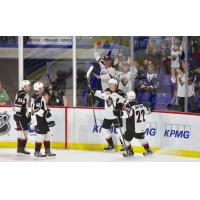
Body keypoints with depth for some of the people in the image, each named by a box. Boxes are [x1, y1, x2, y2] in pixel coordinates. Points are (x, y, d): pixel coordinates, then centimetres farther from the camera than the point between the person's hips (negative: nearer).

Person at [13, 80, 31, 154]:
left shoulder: (26, 95, 17)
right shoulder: (21, 94, -15)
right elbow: (17, 104, -23)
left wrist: (29, 114, 28)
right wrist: (17, 115, -27)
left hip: (25, 116, 10)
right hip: (20, 116, -10)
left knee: (25, 131, 11)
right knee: (23, 131, -12)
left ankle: (21, 148, 17)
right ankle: (21, 148, -9)